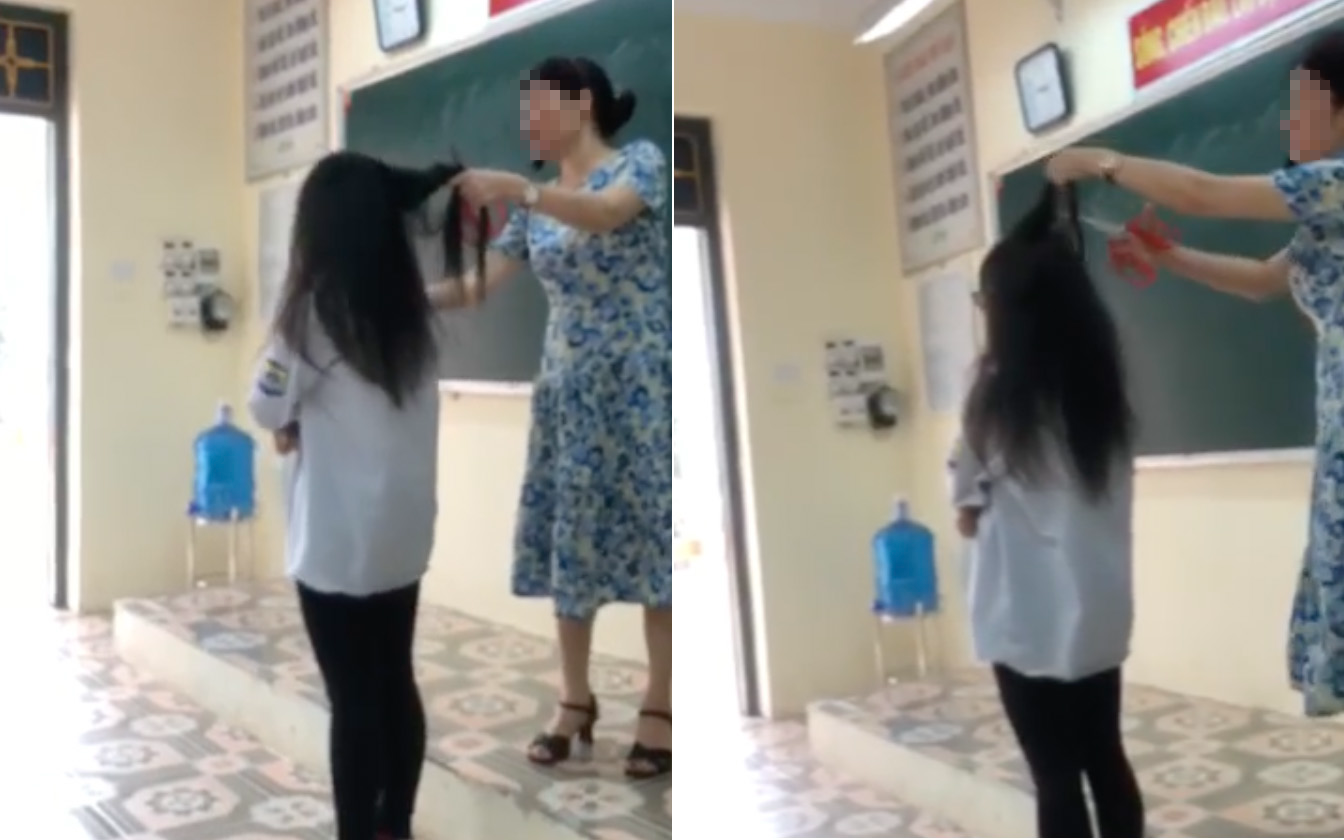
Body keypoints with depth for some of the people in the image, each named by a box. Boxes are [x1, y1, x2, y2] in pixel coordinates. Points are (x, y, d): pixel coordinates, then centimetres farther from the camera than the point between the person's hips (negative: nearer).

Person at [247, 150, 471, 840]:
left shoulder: (315, 309, -15)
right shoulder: (411, 307, 4)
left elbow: (267, 409, -6)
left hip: (337, 543, -6)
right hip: (404, 533, 7)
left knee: (353, 699, 3)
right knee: (395, 683, 17)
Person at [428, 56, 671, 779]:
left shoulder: (638, 161, -2)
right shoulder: (533, 206, 14)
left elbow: (608, 213, -25)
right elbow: (477, 288, 9)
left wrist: (514, 188, -38)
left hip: (641, 382, -6)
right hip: (568, 385, 6)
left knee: (652, 535, -2)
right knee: (568, 537, 6)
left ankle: (659, 707, 8)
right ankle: (575, 701, 19)